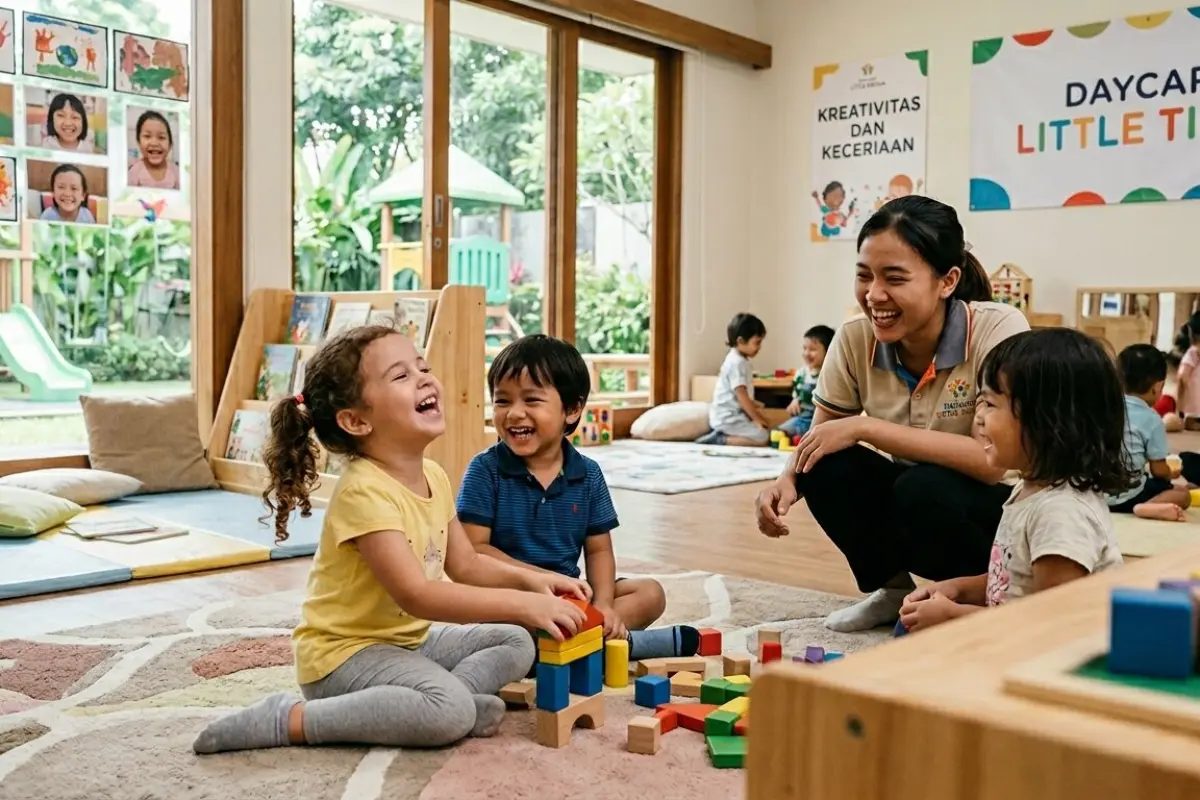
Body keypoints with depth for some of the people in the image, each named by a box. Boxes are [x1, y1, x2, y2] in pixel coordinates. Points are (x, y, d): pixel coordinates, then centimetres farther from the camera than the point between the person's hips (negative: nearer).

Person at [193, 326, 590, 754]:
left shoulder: (434, 477, 1)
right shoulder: (365, 492, -26)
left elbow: (466, 564, 11)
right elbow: (416, 595, -33)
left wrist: (529, 579, -7)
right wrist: (523, 604, -34)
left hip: (409, 639, 9)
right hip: (344, 652, -9)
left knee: (517, 643, 6)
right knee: (451, 710, -30)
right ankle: (290, 719, -18)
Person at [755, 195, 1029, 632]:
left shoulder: (998, 330, -24)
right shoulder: (855, 340, -12)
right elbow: (817, 437, -1)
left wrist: (865, 427, -31)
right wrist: (787, 480, -25)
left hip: (1000, 508, -4)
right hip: (912, 505, 4)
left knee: (923, 490, -33)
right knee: (826, 466, -21)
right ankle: (893, 590, 5)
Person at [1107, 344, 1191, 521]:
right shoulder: (1152, 420, -9)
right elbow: (1158, 470, -4)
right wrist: (1171, 474, 21)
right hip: (1126, 496, -8)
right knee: (1183, 494, 6)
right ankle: (1146, 508, -18)